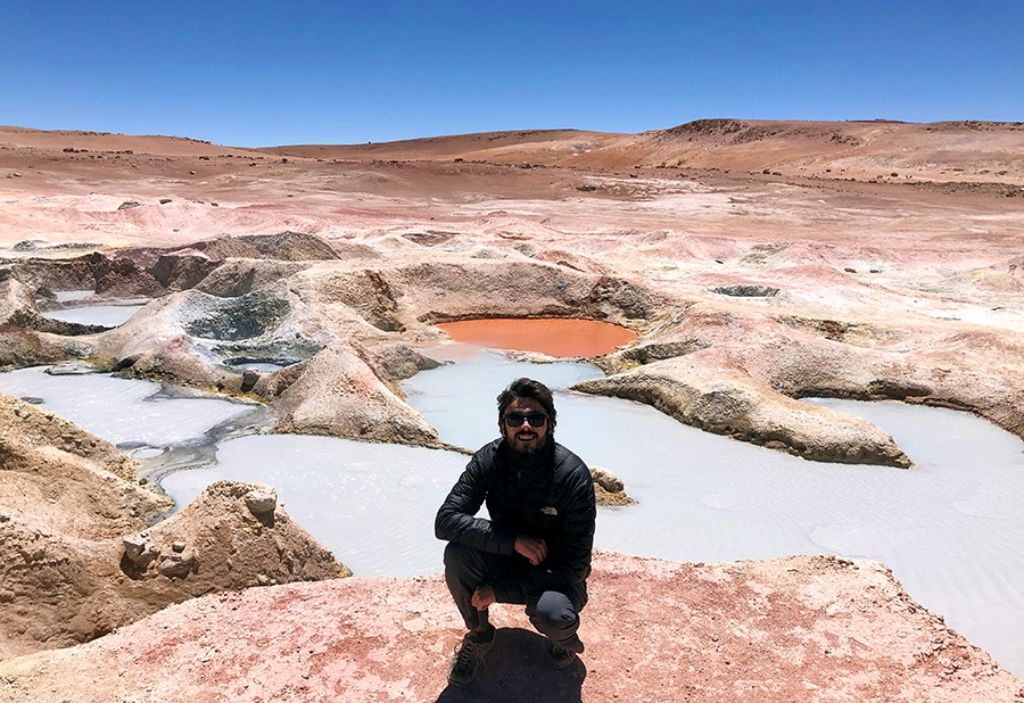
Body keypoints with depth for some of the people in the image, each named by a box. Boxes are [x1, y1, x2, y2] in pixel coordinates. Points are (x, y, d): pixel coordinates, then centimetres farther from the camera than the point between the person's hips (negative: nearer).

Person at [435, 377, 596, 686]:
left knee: (552, 613, -35)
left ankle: (564, 638, 5)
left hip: (555, 575, -2)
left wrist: (501, 591, -25)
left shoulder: (573, 475, -25)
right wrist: (513, 540, -33)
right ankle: (478, 636, 3)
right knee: (456, 553, -26)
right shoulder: (489, 460, -16)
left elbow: (575, 566, -22)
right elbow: (445, 521, -23)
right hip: (506, 562, 3)